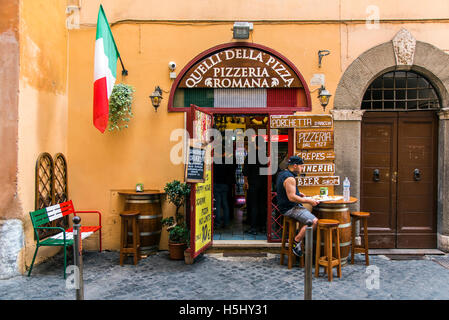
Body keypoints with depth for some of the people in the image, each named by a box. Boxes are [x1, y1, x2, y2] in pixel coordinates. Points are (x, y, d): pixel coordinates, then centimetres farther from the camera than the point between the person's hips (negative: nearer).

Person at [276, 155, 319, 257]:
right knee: (314, 221, -21)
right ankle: (296, 242, -10)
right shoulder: (289, 178, -20)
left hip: (286, 206, 11)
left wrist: (298, 193, 19)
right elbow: (292, 197, -25)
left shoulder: (282, 173, 13)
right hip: (290, 209, -11)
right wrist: (308, 201, -18)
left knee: (311, 210, 21)